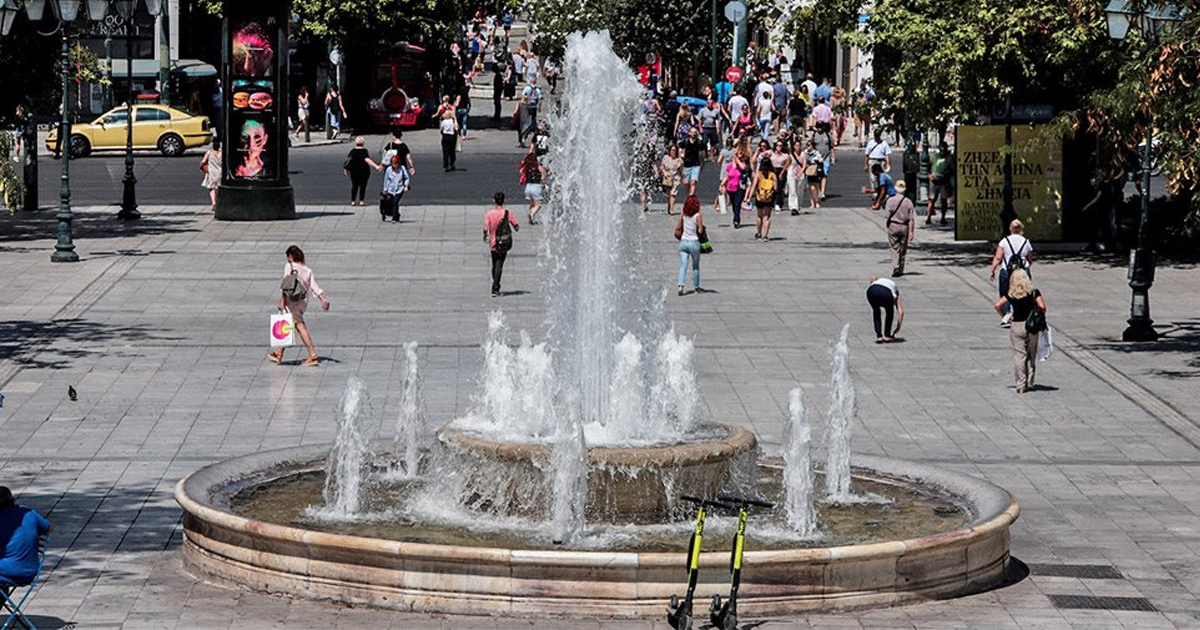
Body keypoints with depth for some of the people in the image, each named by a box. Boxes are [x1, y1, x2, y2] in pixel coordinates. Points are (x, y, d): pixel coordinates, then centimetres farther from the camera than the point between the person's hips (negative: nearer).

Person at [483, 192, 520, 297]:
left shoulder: (489, 214, -8)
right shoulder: (507, 213, -7)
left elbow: (485, 229, -17)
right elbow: (517, 228, -3)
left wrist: (485, 235, 4)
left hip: (493, 244, 1)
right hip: (504, 244, -1)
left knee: (494, 266, 17)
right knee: (499, 266, -3)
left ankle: (495, 288, 27)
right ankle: (495, 289, -14)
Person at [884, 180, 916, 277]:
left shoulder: (890, 200, -7)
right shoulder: (908, 201, -2)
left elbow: (887, 215, -5)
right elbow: (912, 219, -4)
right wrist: (911, 231, -1)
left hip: (893, 226, -2)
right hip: (904, 227, 2)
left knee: (895, 248, 0)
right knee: (903, 249, 12)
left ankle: (896, 268, -19)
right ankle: (900, 270, 20)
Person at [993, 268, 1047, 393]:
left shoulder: (1011, 295, -3)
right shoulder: (1034, 293, -5)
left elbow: (997, 305, -9)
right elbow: (1042, 306, -15)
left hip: (1016, 326, -1)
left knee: (1019, 355, 4)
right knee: (1031, 355, 13)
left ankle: (1021, 385, 1)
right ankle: (1029, 383, 16)